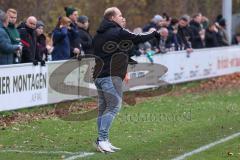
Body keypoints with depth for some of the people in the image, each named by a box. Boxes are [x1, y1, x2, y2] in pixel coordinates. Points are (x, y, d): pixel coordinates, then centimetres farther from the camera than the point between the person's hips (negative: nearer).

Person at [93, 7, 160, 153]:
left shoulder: (98, 35, 17)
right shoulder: (118, 32, -6)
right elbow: (138, 38, -1)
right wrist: (155, 34, 15)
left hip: (98, 76, 8)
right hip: (112, 76, -8)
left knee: (104, 108, 10)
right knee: (114, 106, -8)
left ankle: (103, 141, 8)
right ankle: (102, 139, -17)